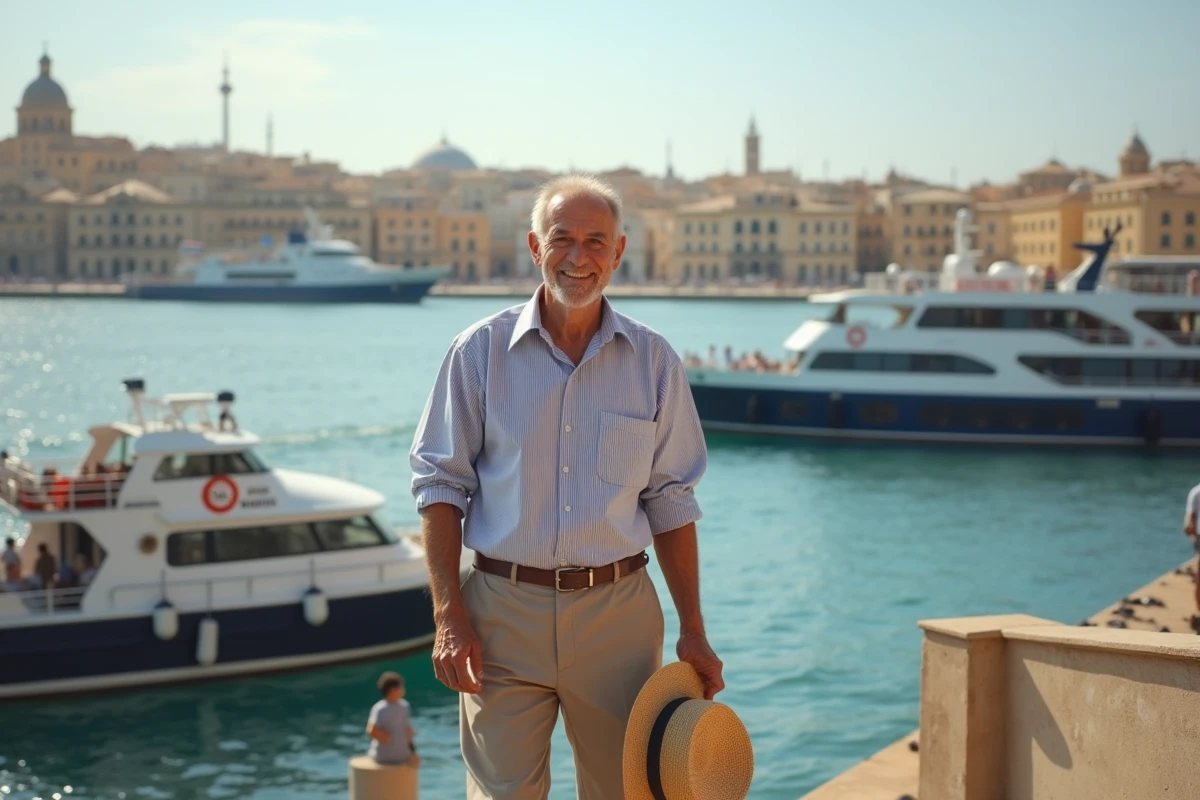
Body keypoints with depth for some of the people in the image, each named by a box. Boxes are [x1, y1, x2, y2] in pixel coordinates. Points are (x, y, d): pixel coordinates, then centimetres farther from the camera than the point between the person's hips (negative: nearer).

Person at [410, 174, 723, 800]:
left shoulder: (654, 361, 5)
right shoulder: (481, 351, 1)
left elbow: (669, 501, 9)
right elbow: (440, 485, 2)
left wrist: (692, 631, 5)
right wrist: (449, 616, -7)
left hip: (618, 613, 2)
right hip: (504, 611, -1)